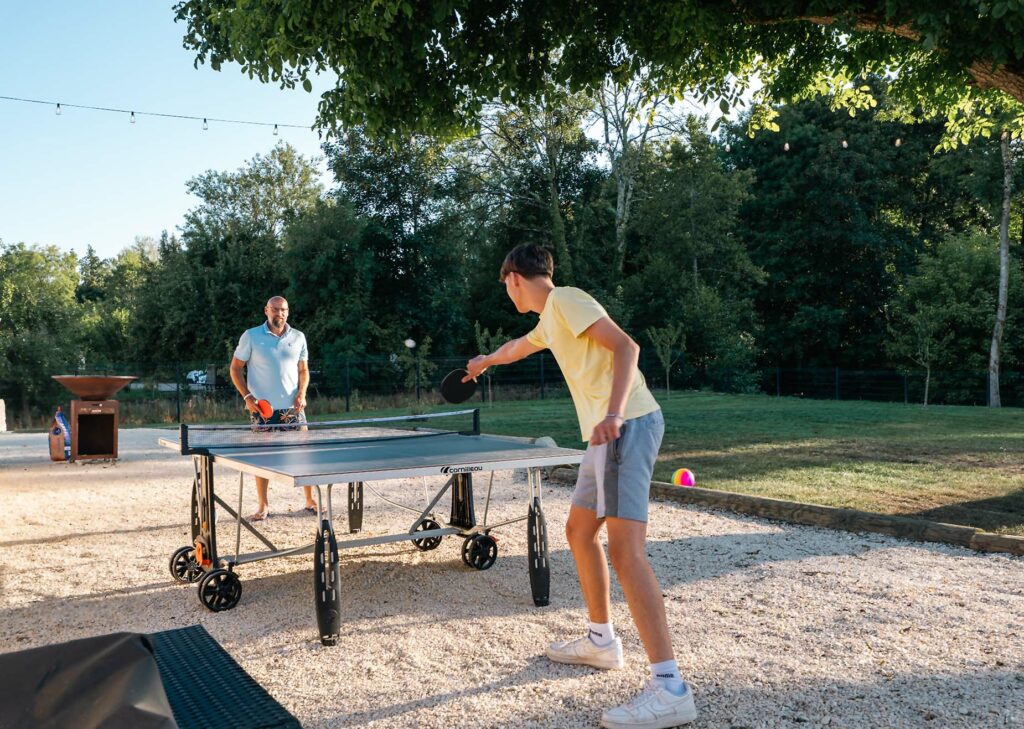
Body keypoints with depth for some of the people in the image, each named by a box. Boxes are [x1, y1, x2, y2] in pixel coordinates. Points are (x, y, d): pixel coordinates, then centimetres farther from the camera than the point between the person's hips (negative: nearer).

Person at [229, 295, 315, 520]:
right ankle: (263, 506, 14)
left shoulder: (298, 337, 6)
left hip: (292, 408, 2)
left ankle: (310, 501, 14)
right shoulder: (251, 336, -1)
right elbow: (235, 368, 3)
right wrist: (247, 396, -9)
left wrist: (301, 393, -5)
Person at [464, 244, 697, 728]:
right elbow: (521, 346, 48)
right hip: (607, 434, 10)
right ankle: (601, 641, 31)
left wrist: (614, 413, -29)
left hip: (627, 426, -10)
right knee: (579, 531, 19)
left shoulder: (564, 299, -5)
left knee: (625, 551, -17)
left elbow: (625, 346, -16)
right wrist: (486, 361, 67)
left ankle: (669, 688, -19)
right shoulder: (549, 318, 24)